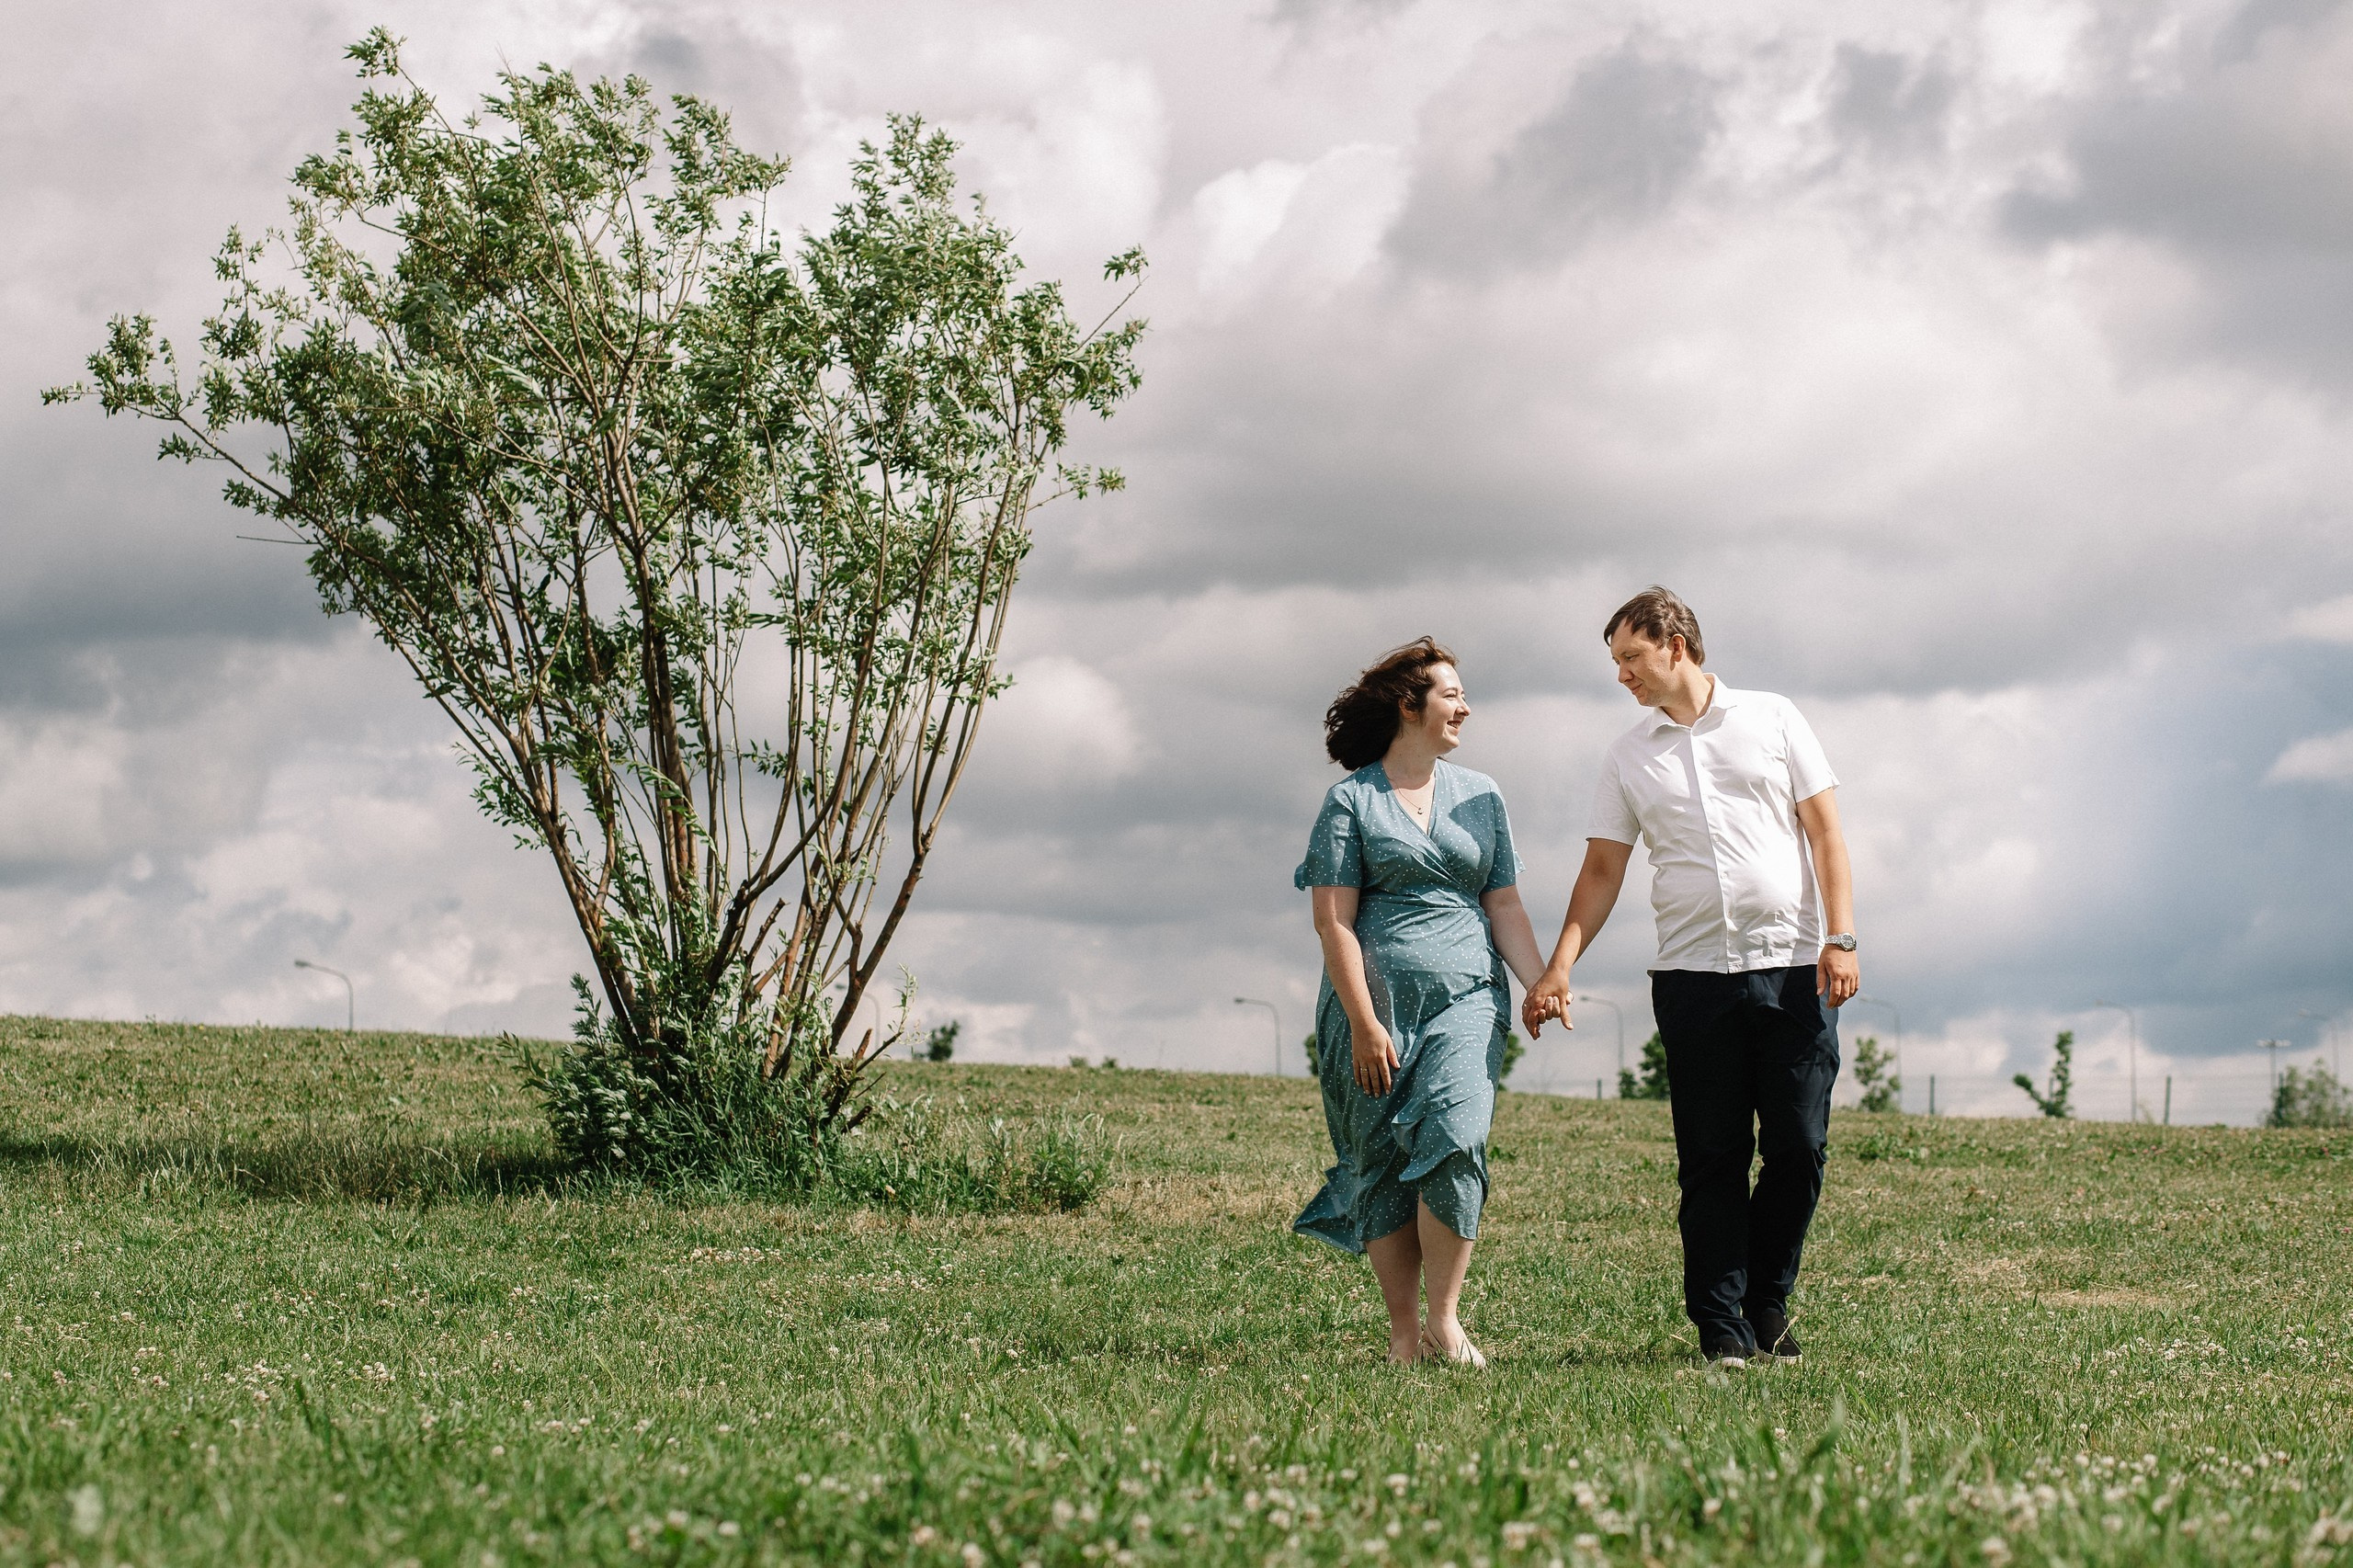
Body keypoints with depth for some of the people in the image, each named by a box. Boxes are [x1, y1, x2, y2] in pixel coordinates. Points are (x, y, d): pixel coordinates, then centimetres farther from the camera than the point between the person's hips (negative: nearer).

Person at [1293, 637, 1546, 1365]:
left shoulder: (1480, 795, 15)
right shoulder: (1351, 800, 2)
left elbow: (1504, 907, 15)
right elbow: (1333, 921, -4)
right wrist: (1363, 1023, -11)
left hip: (1465, 1000, 2)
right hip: (1376, 1005, -2)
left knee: (1452, 1141, -18)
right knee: (1382, 1167, 0)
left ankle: (1445, 1320, -11)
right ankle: (1403, 1334, 7)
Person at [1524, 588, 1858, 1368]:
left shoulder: (1772, 719, 7)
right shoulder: (1629, 757, 12)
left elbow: (1825, 832, 5)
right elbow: (1602, 872, 10)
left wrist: (1840, 937, -6)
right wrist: (1559, 968, -2)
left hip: (1793, 969, -1)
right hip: (1693, 975, 1)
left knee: (1798, 1148, -2)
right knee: (1711, 1158, -1)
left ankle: (1768, 1305, 15)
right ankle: (1720, 1327, 3)